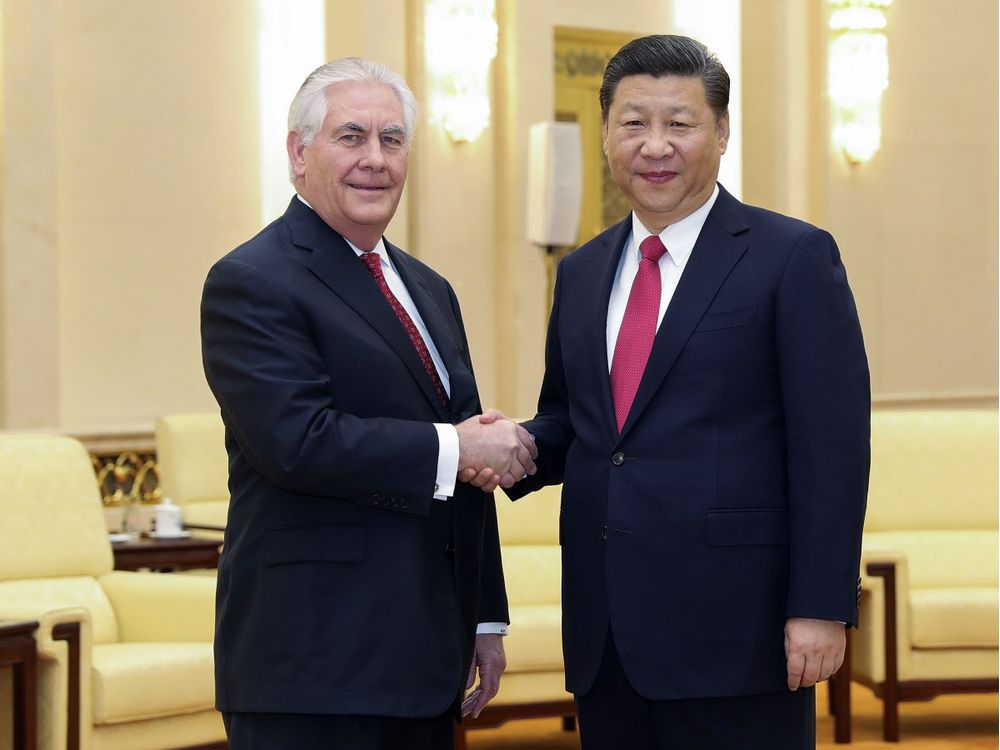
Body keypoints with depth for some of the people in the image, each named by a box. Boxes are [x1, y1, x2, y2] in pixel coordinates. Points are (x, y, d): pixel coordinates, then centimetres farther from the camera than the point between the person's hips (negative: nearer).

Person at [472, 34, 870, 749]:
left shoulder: (794, 257, -3)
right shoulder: (582, 273, 16)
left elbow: (831, 444, -8)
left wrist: (821, 608, -15)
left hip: (733, 629, -6)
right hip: (604, 633, 6)